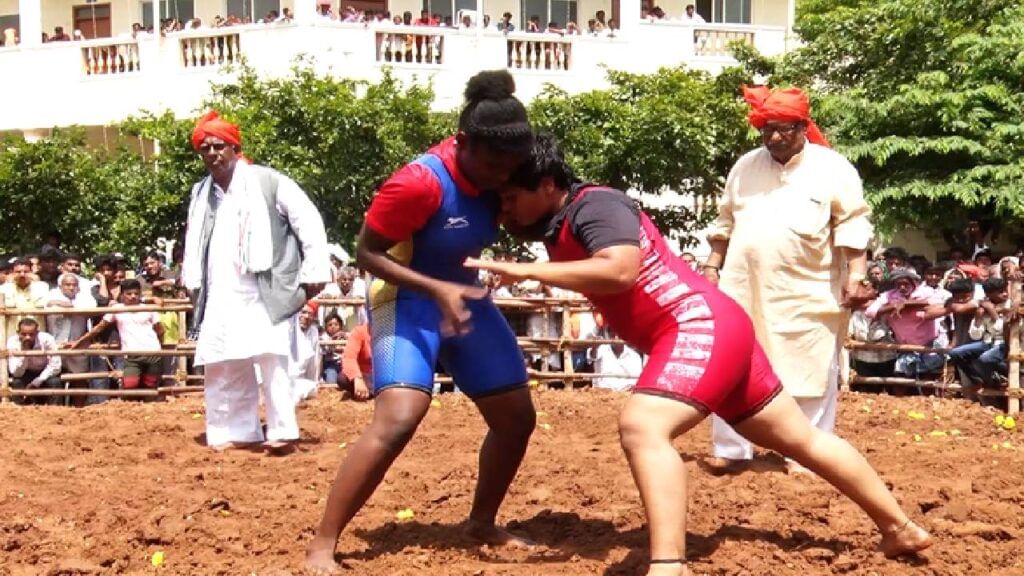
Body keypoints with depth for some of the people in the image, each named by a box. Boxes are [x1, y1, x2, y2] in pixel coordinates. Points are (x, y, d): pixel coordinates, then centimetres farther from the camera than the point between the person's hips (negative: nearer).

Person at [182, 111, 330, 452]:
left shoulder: (267, 181, -2)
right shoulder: (200, 194, 15)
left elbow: (309, 222, -4)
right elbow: (194, 242, 27)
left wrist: (314, 271, -9)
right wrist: (192, 283, 14)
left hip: (264, 292, -6)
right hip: (221, 296, 6)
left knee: (270, 357, -16)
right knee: (221, 366, 7)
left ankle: (282, 431, -13)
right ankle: (236, 432, 16)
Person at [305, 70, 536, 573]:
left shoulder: (494, 169, -8)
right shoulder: (420, 183, -29)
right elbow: (367, 254, -21)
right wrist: (437, 289, -31)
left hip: (464, 296, 8)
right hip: (408, 300, -7)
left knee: (517, 418, 8)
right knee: (398, 419, -25)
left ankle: (482, 523, 29)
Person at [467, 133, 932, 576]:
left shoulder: (593, 205, -16)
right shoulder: (558, 225, 13)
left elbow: (620, 270, -31)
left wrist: (527, 271, -28)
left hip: (704, 326, -11)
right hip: (716, 333, 11)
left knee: (642, 427, -30)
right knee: (800, 438, 19)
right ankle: (898, 528, 31)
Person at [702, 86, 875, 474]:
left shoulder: (833, 169, -2)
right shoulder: (746, 166, 11)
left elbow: (852, 227, -4)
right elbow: (725, 223, 18)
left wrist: (856, 276, -13)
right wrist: (712, 267, 12)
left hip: (808, 294, -3)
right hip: (744, 289, 3)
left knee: (810, 376, 1)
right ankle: (732, 450, 15)